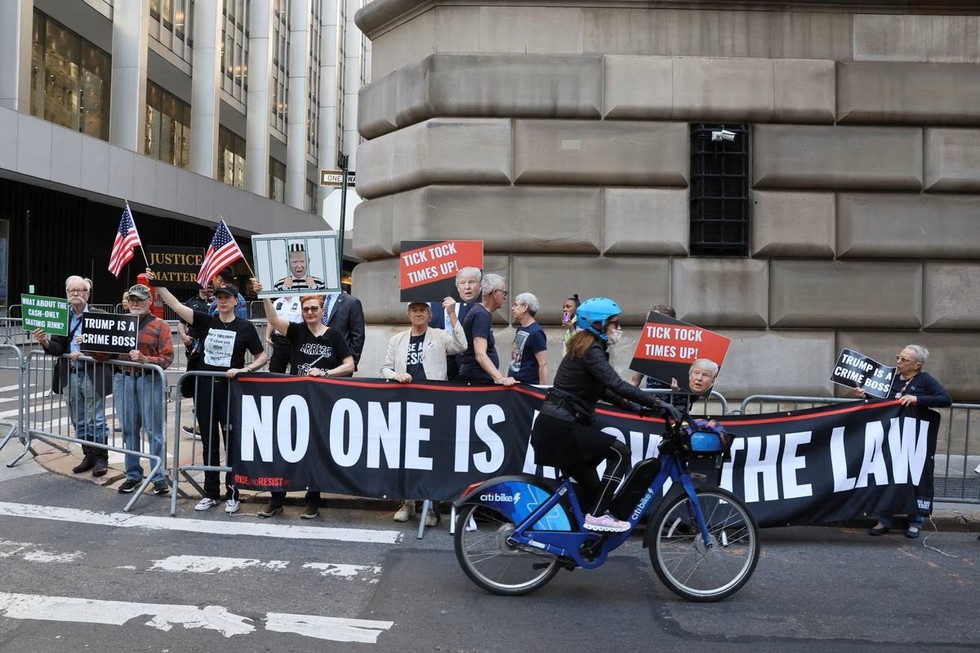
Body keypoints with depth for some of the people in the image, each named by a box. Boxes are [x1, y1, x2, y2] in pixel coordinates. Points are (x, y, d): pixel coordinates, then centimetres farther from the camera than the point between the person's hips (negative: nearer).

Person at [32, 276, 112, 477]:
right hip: (71, 376, 5)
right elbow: (58, 348, 2)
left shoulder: (100, 316, -5)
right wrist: (45, 342, -17)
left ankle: (101, 458, 12)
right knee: (79, 421, 13)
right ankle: (89, 456, 25)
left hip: (93, 375, -4)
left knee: (96, 420, 0)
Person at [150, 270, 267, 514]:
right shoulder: (206, 322, 5)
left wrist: (243, 369, -16)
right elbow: (176, 306, -2)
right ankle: (210, 493, 20)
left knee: (231, 442, 2)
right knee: (208, 442, 10)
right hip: (205, 388, 4)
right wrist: (157, 284, -12)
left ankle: (232, 495, 12)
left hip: (230, 389, -3)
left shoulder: (245, 327, -3)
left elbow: (261, 357, 0)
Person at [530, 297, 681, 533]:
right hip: (560, 427, -10)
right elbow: (618, 385, -27)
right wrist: (658, 403, -28)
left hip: (554, 425, 10)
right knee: (620, 453, -11)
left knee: (591, 486, 14)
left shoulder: (586, 348, 15)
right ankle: (597, 515, -7)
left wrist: (632, 406, 12)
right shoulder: (591, 351, -15)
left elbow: (602, 389, 22)